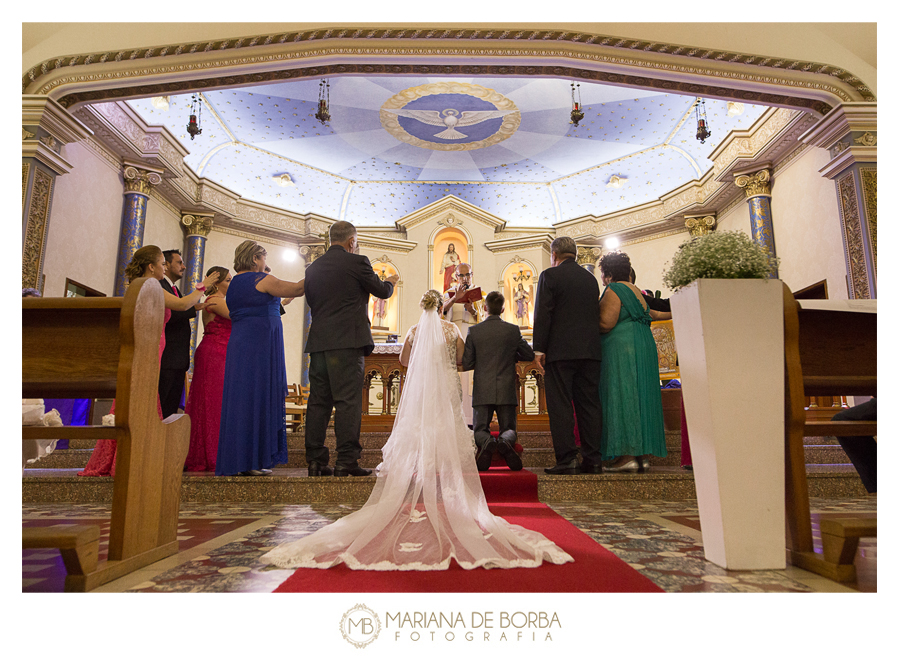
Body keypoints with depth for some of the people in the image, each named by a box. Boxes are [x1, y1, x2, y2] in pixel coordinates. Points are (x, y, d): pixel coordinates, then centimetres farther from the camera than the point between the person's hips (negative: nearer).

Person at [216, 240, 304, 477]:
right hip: (261, 346, -8)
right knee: (259, 399, -5)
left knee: (241, 400, 9)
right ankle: (252, 461, -4)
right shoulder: (261, 280, -7)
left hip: (237, 346, 9)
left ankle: (237, 460, 13)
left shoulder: (233, 284, 18)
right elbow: (298, 289, -5)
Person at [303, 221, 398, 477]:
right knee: (348, 401, -4)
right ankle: (346, 461, -4)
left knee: (318, 401, 8)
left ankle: (315, 461, 11)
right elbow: (382, 291, 6)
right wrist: (390, 281, 27)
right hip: (347, 341, -6)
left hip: (318, 341, 6)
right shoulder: (356, 262, -3)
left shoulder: (313, 267, 14)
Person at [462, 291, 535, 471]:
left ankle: (486, 443, -25)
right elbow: (530, 355, 9)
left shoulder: (474, 331, -3)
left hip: (482, 392, 0)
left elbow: (467, 364, -2)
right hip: (506, 391, 0)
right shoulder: (513, 330, -1)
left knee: (480, 430, 10)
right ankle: (505, 442, -23)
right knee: (509, 429, 12)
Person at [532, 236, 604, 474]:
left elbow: (542, 314, -8)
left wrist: (539, 349, -6)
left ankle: (566, 461, -4)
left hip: (560, 350, -5)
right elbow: (596, 314, 17)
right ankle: (592, 460, 11)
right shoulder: (590, 277, 15)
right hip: (590, 351, 6)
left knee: (560, 406, -2)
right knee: (589, 405, 8)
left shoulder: (550, 275, -3)